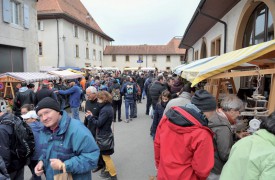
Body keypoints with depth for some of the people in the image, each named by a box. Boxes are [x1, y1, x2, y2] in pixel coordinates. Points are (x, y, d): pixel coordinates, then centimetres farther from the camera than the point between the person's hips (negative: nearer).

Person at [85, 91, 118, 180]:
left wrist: (89, 117, -12)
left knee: (106, 156, 3)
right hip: (106, 134, 10)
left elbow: (99, 123, -23)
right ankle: (108, 171, 37)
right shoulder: (108, 107, 5)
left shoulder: (105, 110, -25)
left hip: (104, 135, -10)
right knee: (105, 155, 22)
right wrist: (92, 116, 1)